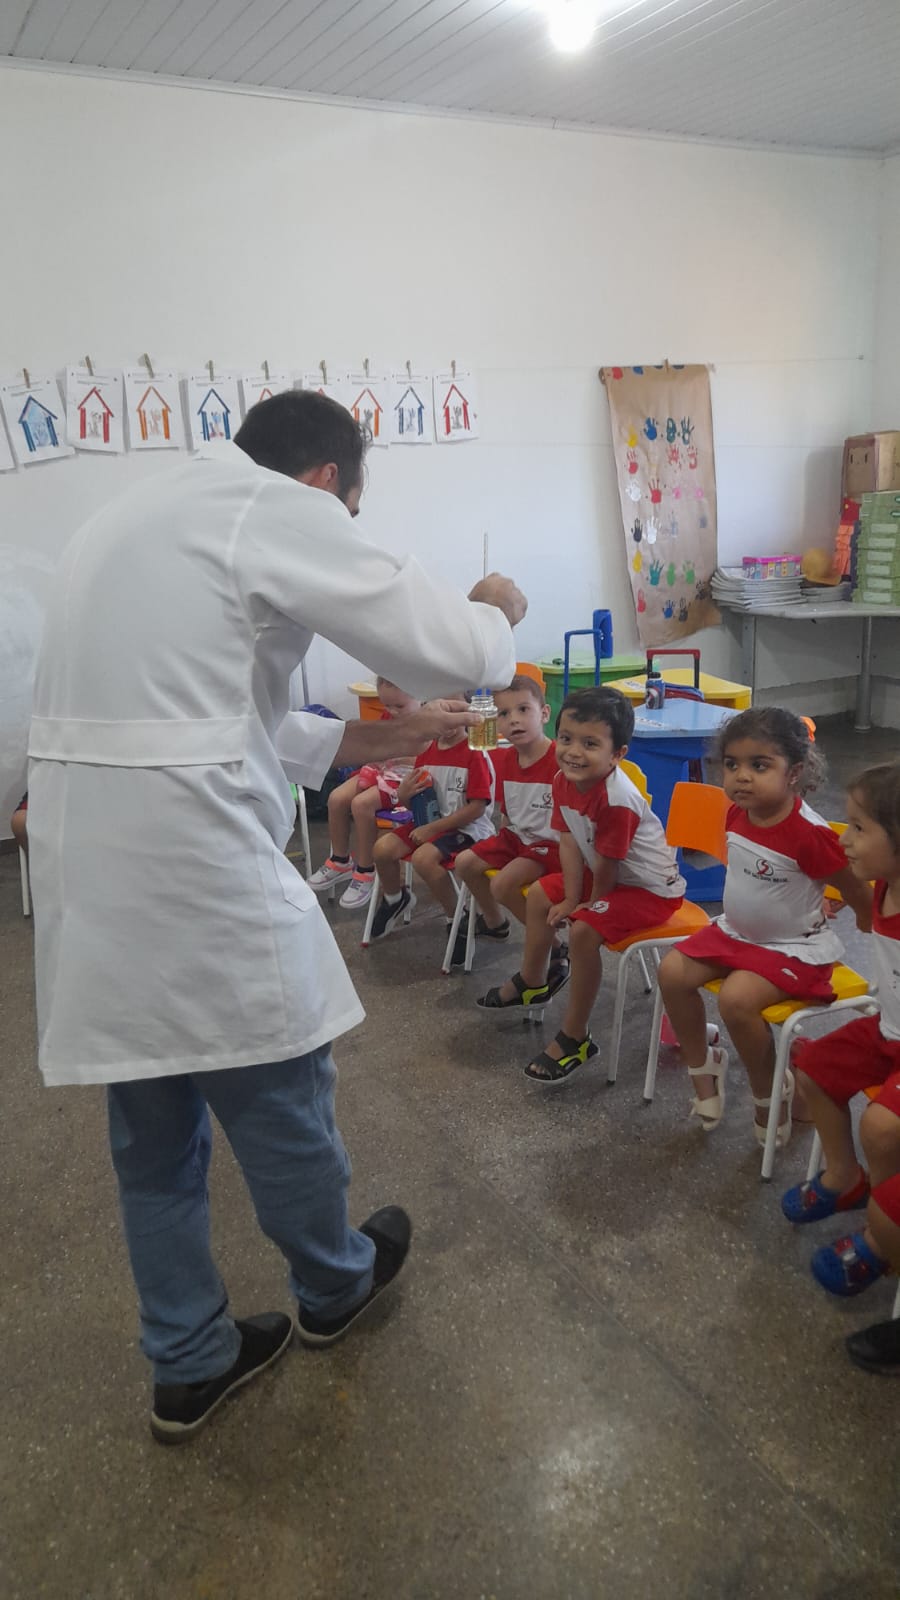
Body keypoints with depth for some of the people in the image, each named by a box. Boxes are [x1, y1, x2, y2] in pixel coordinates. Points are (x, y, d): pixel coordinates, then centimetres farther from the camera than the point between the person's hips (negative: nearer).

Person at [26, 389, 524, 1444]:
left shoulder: (126, 518, 19)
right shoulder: (276, 509, -8)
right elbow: (454, 653, -10)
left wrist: (368, 740, 25)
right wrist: (496, 610, 14)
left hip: (81, 871, 8)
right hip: (191, 871, -8)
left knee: (152, 1129, 20)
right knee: (280, 1104, 16)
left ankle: (188, 1364, 36)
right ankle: (335, 1286, 42)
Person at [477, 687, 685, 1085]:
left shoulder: (618, 799, -35)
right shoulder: (564, 780, -10)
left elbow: (607, 863, -24)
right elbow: (569, 842, -4)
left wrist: (589, 904, -8)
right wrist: (571, 899, -8)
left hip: (651, 887, -9)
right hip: (605, 875, 9)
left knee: (584, 931, -27)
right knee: (540, 895, 17)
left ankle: (575, 1039, -11)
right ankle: (532, 982, 39)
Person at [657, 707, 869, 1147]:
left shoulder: (809, 834, -28)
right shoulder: (737, 814, -5)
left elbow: (858, 893, -15)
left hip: (794, 947, -7)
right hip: (737, 930, 7)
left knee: (736, 998, -28)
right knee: (673, 971, -7)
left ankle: (770, 1094, -2)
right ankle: (703, 1065, 14)